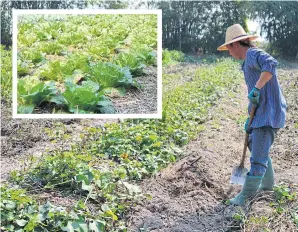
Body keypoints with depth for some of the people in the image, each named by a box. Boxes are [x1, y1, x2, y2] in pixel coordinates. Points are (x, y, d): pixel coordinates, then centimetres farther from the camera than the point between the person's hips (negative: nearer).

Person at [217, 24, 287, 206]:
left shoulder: (253, 54, -8)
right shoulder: (251, 62, 22)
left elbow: (272, 64, -31)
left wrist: (256, 89, -28)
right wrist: (250, 119, 24)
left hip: (269, 114, -11)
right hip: (262, 114, 11)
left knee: (259, 155, -8)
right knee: (255, 145, 26)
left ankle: (246, 196, -2)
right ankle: (267, 183, 41)